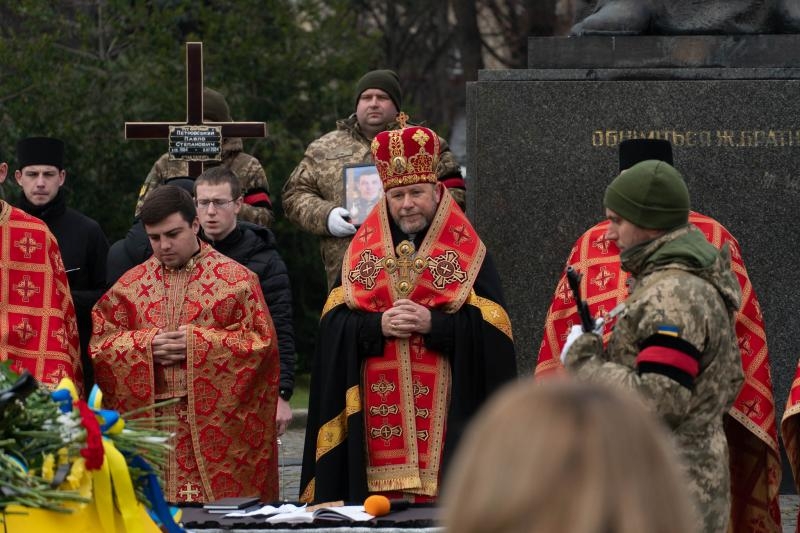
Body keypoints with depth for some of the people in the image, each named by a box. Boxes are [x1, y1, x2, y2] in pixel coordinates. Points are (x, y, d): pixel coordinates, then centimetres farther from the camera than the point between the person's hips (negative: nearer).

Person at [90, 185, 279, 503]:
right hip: (150, 425, 2)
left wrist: (196, 342, -12)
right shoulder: (130, 284, 12)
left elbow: (262, 342, -3)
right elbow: (100, 343, 7)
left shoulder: (236, 279, 3)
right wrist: (147, 344, -11)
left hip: (217, 426, -2)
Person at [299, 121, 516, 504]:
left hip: (443, 413, -2)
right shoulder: (362, 251, 12)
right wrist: (378, 325, -13)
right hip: (376, 416, 2)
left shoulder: (466, 252, 5)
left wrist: (433, 324, -16)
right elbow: (333, 324, 5)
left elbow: (490, 328, -4)